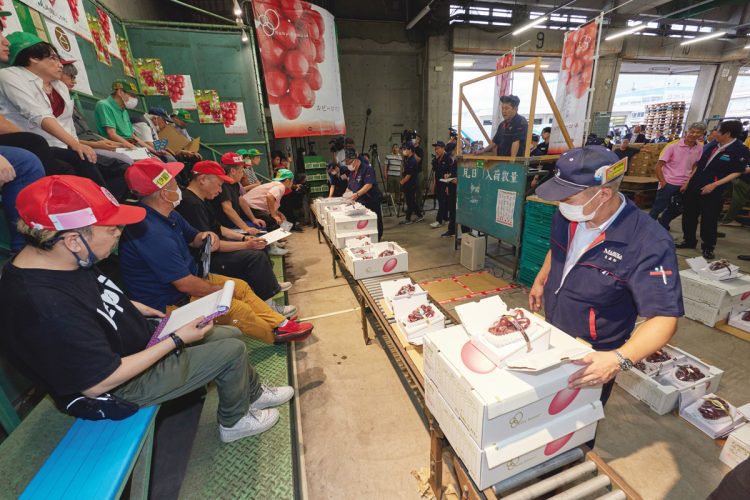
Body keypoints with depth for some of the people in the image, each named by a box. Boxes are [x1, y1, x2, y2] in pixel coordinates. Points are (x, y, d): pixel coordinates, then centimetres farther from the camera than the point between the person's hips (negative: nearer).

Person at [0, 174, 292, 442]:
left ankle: (253, 393, 35)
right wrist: (177, 340, -25)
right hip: (122, 386, -8)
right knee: (233, 350, -8)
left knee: (231, 334, 10)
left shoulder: (61, 261, -8)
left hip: (142, 342, 8)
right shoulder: (48, 310, -36)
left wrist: (140, 310, 2)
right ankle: (234, 422, 20)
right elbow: (98, 383, -28)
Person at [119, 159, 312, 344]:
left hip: (186, 279, 10)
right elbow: (185, 285, -29)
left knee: (241, 287, 6)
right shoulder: (153, 233, -32)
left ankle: (280, 323, 8)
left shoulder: (169, 215, 0)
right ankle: (277, 334, 4)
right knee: (238, 309, -19)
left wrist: (205, 236, -8)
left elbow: (192, 238, 18)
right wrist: (223, 290, -13)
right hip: (167, 303, -10)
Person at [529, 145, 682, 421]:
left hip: (592, 359, -5)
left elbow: (664, 317, -28)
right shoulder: (567, 215, -12)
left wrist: (620, 359, -42)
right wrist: (540, 279, 14)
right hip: (550, 338, 5)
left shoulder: (649, 244, -30)